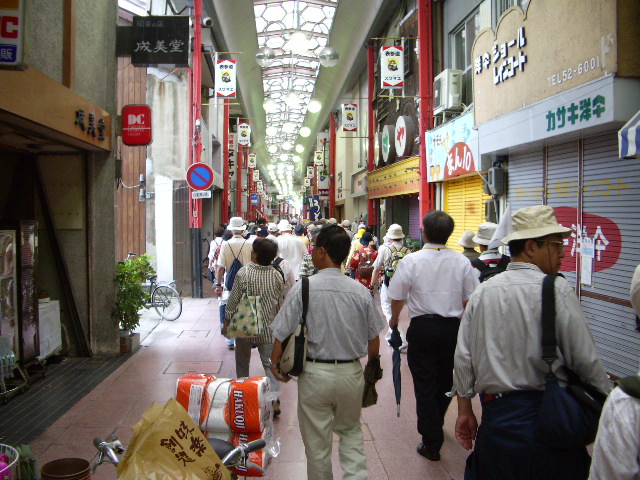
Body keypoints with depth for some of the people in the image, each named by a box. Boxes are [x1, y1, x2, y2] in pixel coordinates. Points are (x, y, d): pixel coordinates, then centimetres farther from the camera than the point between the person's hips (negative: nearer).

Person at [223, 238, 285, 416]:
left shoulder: (243, 273, -16)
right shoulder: (277, 276, -7)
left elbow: (233, 301, -11)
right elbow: (280, 304, 2)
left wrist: (226, 322, 2)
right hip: (268, 329, 2)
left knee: (242, 363, 17)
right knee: (269, 363, 8)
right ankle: (274, 398, -4)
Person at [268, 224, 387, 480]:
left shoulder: (304, 287, -13)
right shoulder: (361, 291, -4)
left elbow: (282, 334, -11)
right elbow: (374, 344, 2)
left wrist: (275, 363, 8)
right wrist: (370, 369, 21)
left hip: (315, 374, -3)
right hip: (352, 373, 3)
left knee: (317, 442, 15)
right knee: (351, 431, 25)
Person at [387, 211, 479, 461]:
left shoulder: (411, 260, -10)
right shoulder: (462, 261, -4)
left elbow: (397, 297, -4)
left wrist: (394, 319, 15)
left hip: (422, 327, -3)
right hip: (452, 327, 3)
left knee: (424, 384, 5)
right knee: (445, 379, 21)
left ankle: (431, 443, 10)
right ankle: (436, 425, 43)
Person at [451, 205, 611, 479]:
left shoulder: (481, 293, 2)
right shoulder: (557, 290, -12)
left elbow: (463, 358, 4)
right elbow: (586, 361, -10)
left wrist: (465, 410, 14)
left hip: (495, 417, 4)